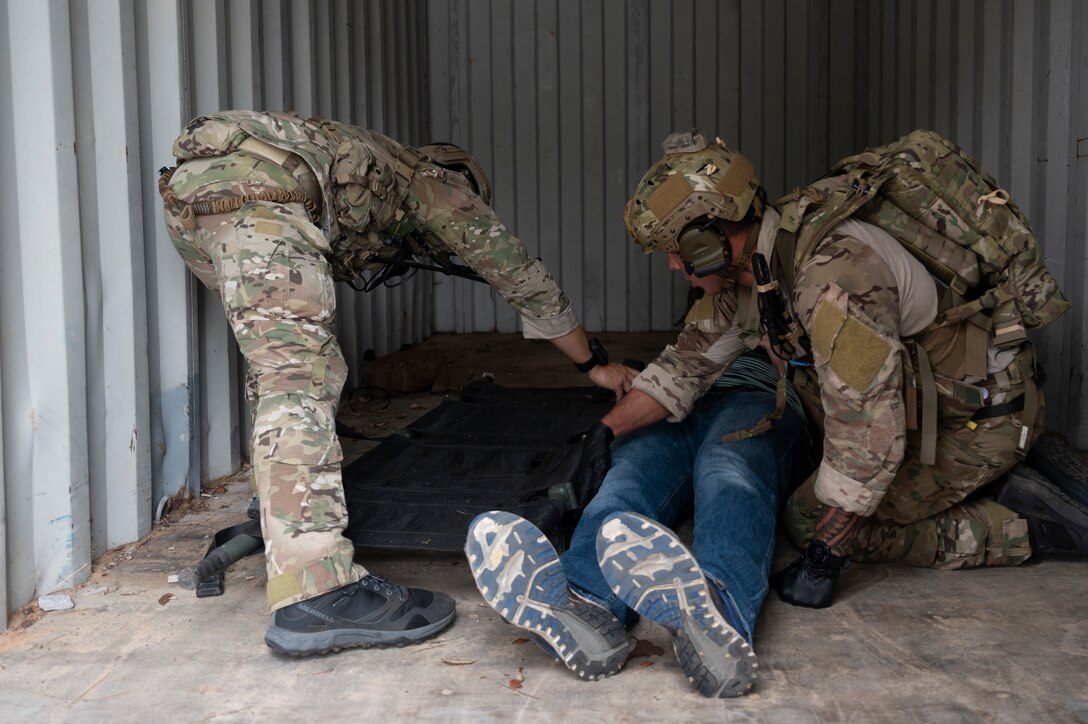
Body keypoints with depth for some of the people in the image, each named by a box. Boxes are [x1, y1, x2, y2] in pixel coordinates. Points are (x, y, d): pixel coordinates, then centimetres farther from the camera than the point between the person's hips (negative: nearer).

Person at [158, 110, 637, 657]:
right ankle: (314, 596, -26)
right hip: (253, 189, -9)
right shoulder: (436, 182, 21)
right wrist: (594, 364, 32)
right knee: (299, 373, -18)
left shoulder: (366, 162, 40)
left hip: (185, 184, 9)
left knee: (280, 359, 24)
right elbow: (522, 276, 24)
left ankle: (279, 506, 30)